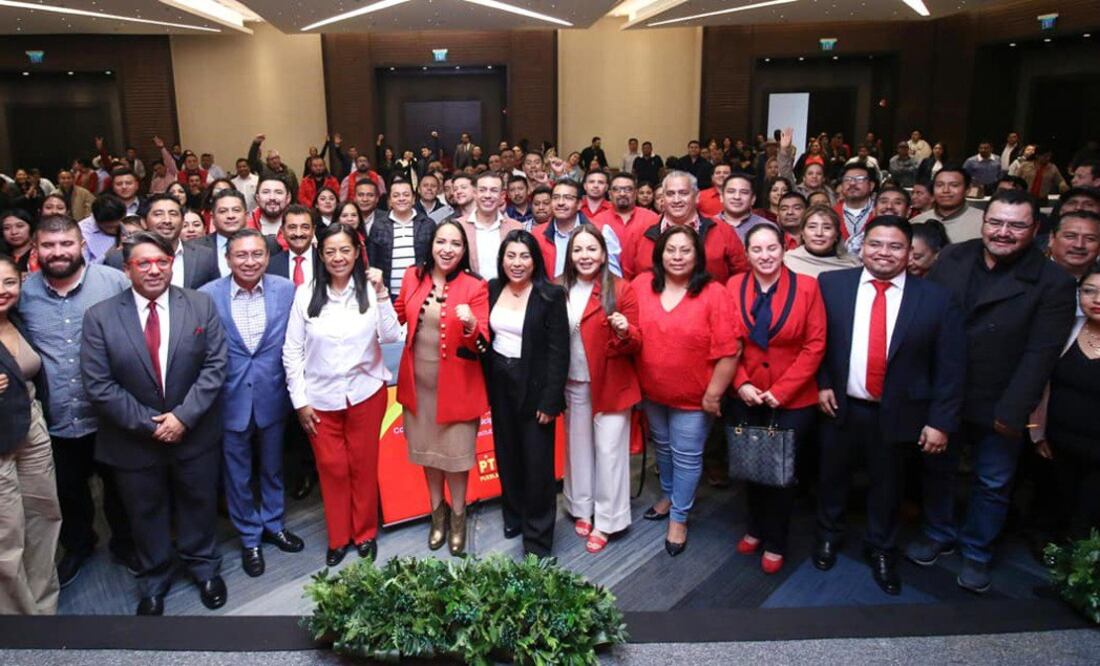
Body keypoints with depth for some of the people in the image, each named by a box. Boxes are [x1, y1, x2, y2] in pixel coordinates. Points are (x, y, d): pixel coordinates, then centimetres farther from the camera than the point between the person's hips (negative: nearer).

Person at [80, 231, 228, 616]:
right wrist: (148, 424, -15)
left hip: (195, 434, 0)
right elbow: (98, 385, -12)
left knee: (199, 505, 18)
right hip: (134, 440, 0)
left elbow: (215, 365, -10)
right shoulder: (99, 317, -9)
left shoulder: (201, 305, -7)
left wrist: (183, 416, -18)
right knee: (146, 513, 18)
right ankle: (153, 581, 41)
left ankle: (204, 567, 43)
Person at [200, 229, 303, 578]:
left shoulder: (286, 290, -8)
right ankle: (249, 538, 34)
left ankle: (273, 524, 42)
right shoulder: (208, 295, -12)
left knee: (272, 467, 20)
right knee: (238, 474, 15)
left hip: (272, 396, 1)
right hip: (230, 399, -1)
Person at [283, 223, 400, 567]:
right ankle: (338, 537, 30)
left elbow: (390, 337, -12)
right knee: (332, 469, 11)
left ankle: (365, 533, 32)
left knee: (364, 466, 12)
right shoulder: (306, 293, -3)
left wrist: (381, 293, -22)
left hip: (365, 393, 0)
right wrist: (300, 400, -3)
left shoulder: (370, 290, -4)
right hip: (321, 397, 1)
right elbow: (292, 351, -1)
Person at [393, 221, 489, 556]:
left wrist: (470, 325, -37)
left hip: (456, 383, -4)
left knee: (455, 450, 7)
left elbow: (482, 341, -16)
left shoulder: (475, 287, -11)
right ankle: (437, 511, 38)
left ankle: (458, 515, 30)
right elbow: (399, 316, 15)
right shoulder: (413, 276, 0)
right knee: (427, 447, 17)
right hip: (419, 381, 4)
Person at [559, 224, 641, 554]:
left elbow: (635, 343, -7)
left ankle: (606, 520, 15)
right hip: (573, 385, 4)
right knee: (578, 447, 15)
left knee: (608, 451, 2)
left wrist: (624, 332, -28)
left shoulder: (621, 289, -8)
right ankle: (582, 509, 31)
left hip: (611, 384, -3)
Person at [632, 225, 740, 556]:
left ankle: (679, 518, 28)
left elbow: (729, 350, -17)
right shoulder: (641, 284, -6)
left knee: (687, 456, 9)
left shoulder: (713, 293, -18)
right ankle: (669, 495, 47)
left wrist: (714, 393, -15)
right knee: (662, 447, 23)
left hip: (693, 395, -4)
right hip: (652, 391, 4)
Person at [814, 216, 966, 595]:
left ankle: (881, 551, 42)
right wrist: (821, 384, -8)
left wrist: (941, 421, -8)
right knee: (832, 477, 19)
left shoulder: (936, 299, -7)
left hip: (896, 414, 0)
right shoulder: (831, 284, -5)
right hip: (840, 406, 1)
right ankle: (828, 535, 45)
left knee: (887, 486, 18)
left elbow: (950, 367, -6)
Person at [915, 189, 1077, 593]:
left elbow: (1040, 354, -15)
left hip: (998, 407, -3)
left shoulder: (1053, 283, -13)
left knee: (993, 483, 13)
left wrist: (1012, 412, -18)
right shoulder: (952, 259, -4)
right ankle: (937, 534, 42)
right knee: (937, 468, 20)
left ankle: (976, 553, 35)